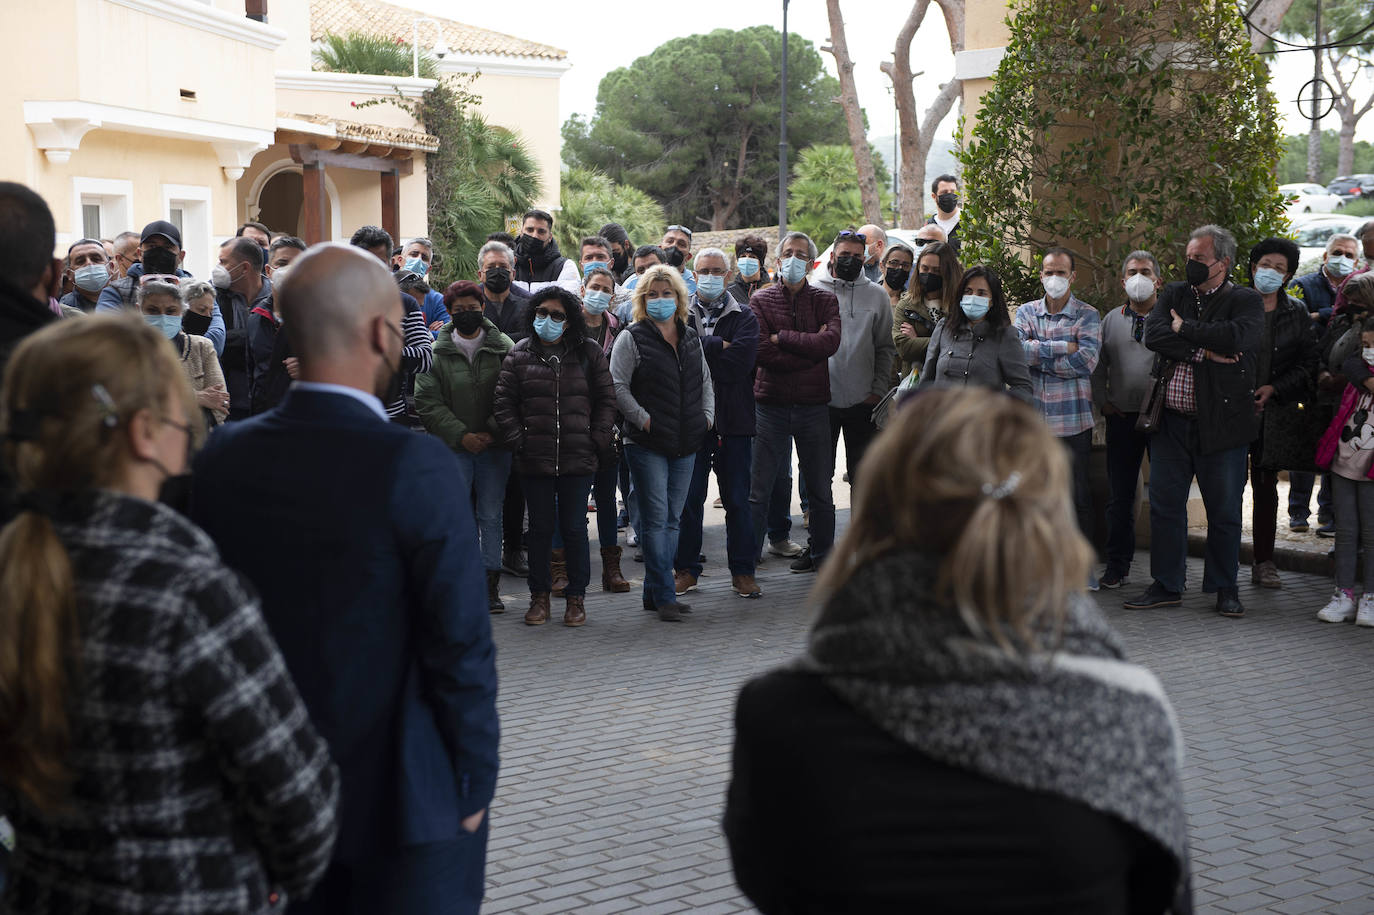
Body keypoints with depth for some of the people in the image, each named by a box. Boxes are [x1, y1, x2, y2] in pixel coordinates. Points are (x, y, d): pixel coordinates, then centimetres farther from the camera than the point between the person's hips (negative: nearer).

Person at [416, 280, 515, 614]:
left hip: (494, 446, 1)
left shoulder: (504, 348, 2)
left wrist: (493, 432, -11)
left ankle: (490, 583, 11)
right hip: (454, 448, 0)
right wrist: (461, 435, -9)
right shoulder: (436, 351, 0)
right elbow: (427, 402, -2)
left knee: (491, 515, 5)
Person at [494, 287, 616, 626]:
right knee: (540, 529, 8)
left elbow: (606, 400, 7)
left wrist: (598, 441, -2)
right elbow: (504, 403, 5)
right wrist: (518, 441, -4)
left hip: (579, 459, -1)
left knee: (574, 529, 4)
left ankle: (576, 596, 15)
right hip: (535, 459, 1)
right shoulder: (520, 355, 5)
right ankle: (539, 596, 19)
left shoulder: (589, 353, 5)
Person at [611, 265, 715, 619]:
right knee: (656, 519, -7)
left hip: (685, 444, 6)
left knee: (672, 519, 8)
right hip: (648, 444, -6)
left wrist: (707, 415, 8)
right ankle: (665, 596, -4)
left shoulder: (691, 338, 14)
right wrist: (643, 419, -14)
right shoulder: (632, 339, -3)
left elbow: (705, 381, 22)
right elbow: (618, 386, -10)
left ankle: (654, 593, 16)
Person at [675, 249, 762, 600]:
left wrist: (698, 349, -9)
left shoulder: (744, 317, 6)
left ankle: (742, 571, 13)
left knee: (737, 499, 5)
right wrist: (718, 346, -11)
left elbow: (741, 361, -11)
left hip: (733, 420, 0)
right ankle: (686, 569, 14)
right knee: (688, 498, 4)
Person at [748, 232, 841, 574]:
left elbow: (831, 341, -13)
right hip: (770, 403, -1)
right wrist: (810, 347, -12)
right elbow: (761, 352, -12)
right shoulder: (761, 299, 3)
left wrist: (782, 337, -12)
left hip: (813, 405, 1)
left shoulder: (825, 300, 6)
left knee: (819, 488, 10)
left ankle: (821, 553, 24)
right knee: (759, 490, 0)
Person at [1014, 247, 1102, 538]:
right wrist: (1063, 347, -13)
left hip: (1073, 423, -3)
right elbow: (1018, 350, -9)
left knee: (1078, 497, 2)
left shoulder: (1088, 315, 2)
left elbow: (1085, 361, -14)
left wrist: (1038, 357, -10)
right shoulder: (1026, 312, 10)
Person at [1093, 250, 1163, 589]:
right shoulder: (1111, 320, 12)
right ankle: (1117, 566, 13)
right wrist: (1102, 402, 5)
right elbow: (1097, 367, 16)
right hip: (1122, 418, 3)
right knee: (1120, 494, 6)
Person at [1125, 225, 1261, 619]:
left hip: (1221, 423, -4)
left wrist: (1184, 328, -12)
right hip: (1172, 420, 4)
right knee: (1164, 504, 7)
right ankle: (1166, 586, 18)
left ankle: (1225, 588, 20)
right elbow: (1153, 334, -6)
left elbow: (1239, 336, -23)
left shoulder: (1246, 301, -2)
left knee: (1224, 511, 6)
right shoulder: (1174, 294, 10)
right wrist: (1203, 350, -16)